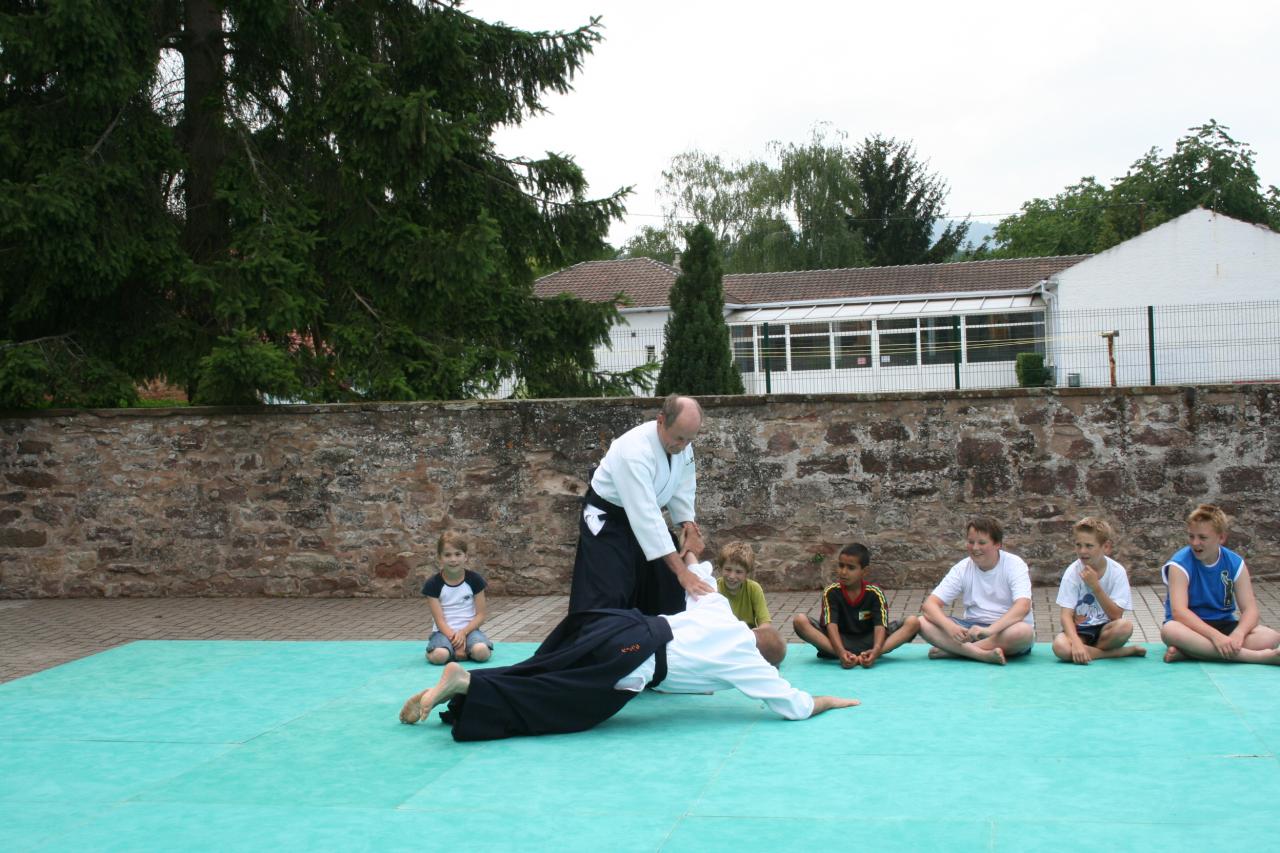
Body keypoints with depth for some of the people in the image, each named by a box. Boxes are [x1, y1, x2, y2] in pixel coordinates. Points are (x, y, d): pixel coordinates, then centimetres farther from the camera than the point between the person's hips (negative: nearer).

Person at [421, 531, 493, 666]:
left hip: (469, 629, 1)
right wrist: (454, 638, -23)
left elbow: (481, 615, -1)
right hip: (444, 631, -1)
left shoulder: (474, 579, -1)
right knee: (439, 656, -33)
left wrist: (463, 632, -17)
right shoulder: (433, 584, -4)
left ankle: (467, 648, 2)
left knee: (482, 652, -31)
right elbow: (439, 620, -8)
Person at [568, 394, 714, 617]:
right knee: (606, 600, -14)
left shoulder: (681, 442, -13)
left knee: (666, 590, 13)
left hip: (643, 518, 8)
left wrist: (689, 527, -15)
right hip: (607, 522, -8)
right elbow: (644, 515, -41)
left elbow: (682, 489, 2)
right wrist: (681, 570, -43)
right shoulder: (634, 450, -37)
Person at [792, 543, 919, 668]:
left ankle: (865, 656, -35)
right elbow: (831, 625, -22)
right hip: (840, 641, -1)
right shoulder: (831, 592, -9)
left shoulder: (874, 593, -8)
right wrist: (841, 652, -41)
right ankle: (845, 657, -36)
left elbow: (880, 625, -20)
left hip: (868, 642, 1)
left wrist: (876, 650, -41)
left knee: (913, 622, -19)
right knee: (800, 620, -25)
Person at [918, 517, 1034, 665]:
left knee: (1024, 631, -38)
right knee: (923, 622, -20)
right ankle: (984, 655, -33)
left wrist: (989, 630, -41)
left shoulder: (1014, 564, -9)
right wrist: (950, 627, -30)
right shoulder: (962, 569, 1)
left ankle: (953, 650, -26)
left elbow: (1023, 606, -25)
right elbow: (930, 604, -7)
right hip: (972, 629, 3)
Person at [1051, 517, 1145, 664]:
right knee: (1060, 646, -34)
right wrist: (1076, 643, -33)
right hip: (1079, 630, 1)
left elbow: (1116, 616, -16)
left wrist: (1095, 586, -26)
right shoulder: (1072, 572, -11)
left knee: (1125, 626, -34)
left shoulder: (1117, 572, -10)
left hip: (1105, 628, 0)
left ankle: (1088, 651, -11)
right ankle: (1125, 652, -20)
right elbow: (1066, 615, -16)